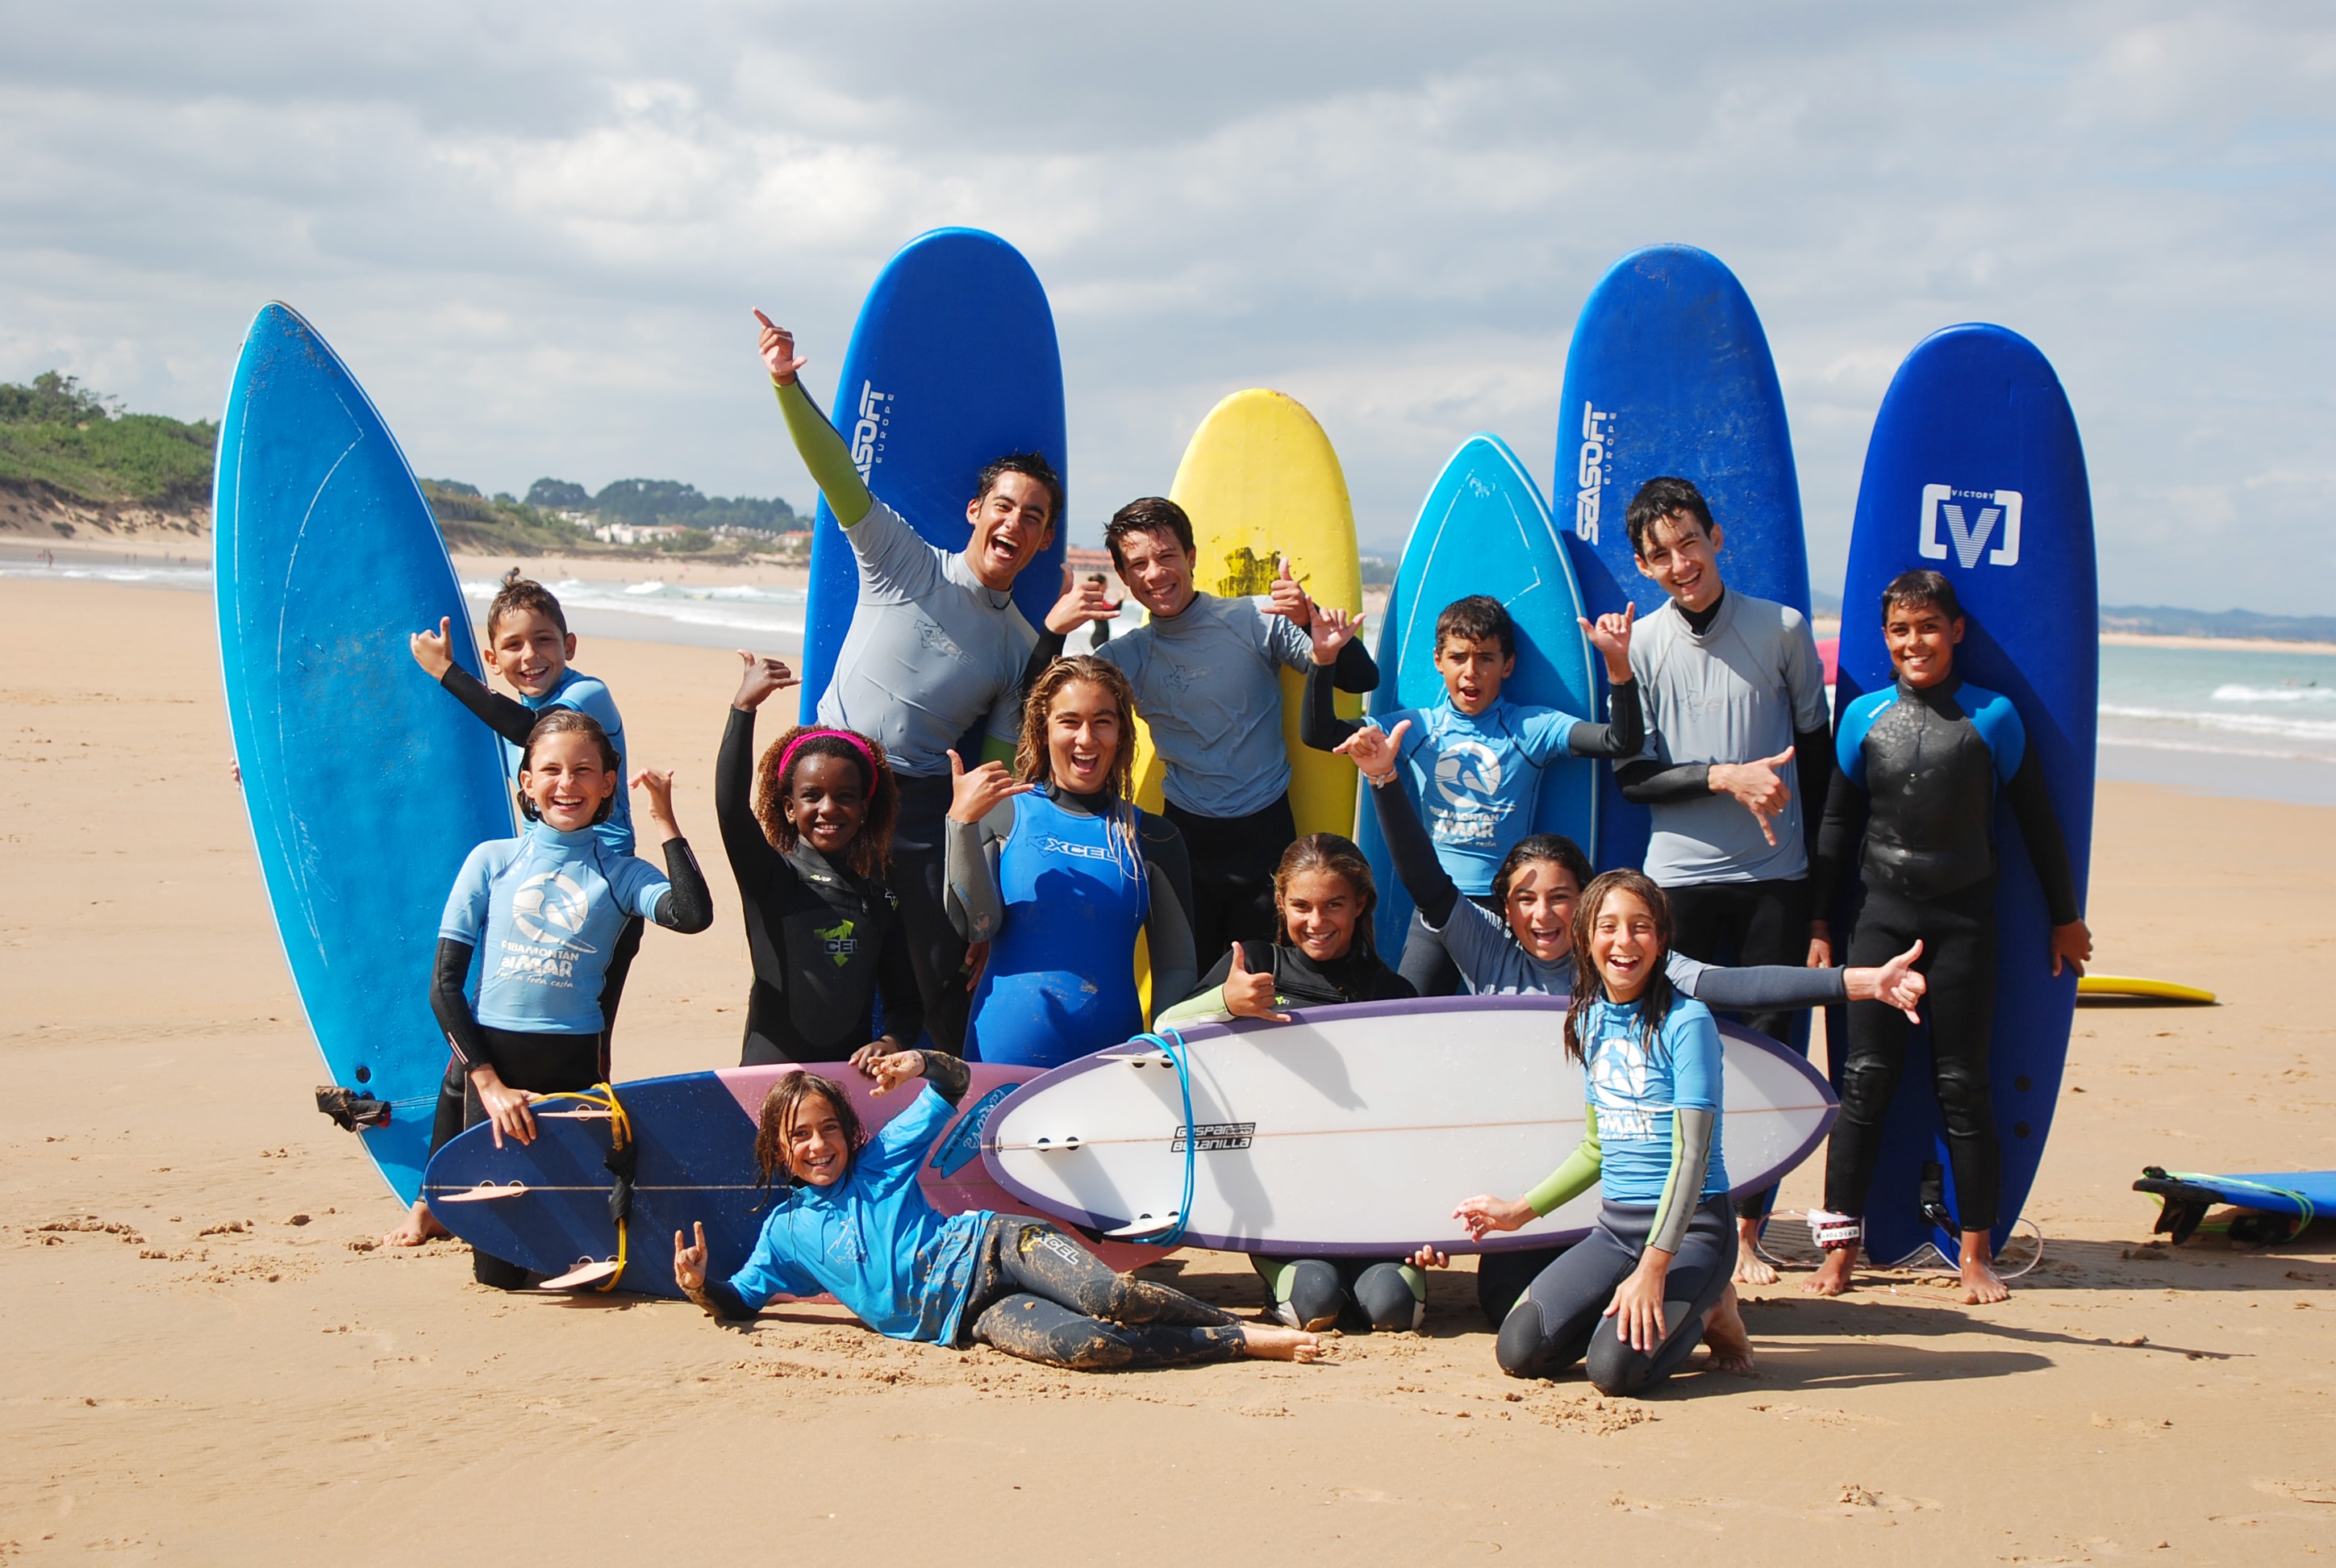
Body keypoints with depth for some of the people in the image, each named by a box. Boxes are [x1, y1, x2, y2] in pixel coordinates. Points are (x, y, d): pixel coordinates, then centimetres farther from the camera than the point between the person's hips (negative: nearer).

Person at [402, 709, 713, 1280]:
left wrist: (663, 822, -11)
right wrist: (489, 1083, -7)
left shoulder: (620, 873, 4)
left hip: (577, 1068, 0)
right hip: (494, 1058, 0)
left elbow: (693, 915, -18)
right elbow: (444, 985, 1)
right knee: (499, 1269, 1)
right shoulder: (492, 861, 3)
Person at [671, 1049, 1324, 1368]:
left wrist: (920, 1063, -7)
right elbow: (740, 1300, 18)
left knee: (1112, 1298, -31)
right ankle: (1243, 1342, -23)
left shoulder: (879, 1159, 15)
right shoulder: (786, 1229, 18)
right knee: (1084, 1346, -32)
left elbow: (956, 1080, 17)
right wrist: (700, 1285, -5)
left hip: (991, 1245, 1)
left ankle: (1252, 1327, -13)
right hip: (964, 1316, -1)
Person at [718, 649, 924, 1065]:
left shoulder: (879, 896, 13)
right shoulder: (770, 877, 3)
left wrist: (892, 1041, -7)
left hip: (853, 1075, 3)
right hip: (771, 1073, -3)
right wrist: (744, 706, -22)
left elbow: (905, 1000, 16)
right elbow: (731, 806, -16)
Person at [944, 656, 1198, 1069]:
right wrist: (961, 821, -14)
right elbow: (976, 927, -7)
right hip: (1004, 1053, -1)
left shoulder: (1152, 837, 8)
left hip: (1110, 1058, 1)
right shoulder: (1003, 814, 3)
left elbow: (1177, 968, 9)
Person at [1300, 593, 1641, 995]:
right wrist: (1322, 659, -13)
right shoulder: (1417, 728, 5)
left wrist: (1618, 665, -28)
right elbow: (1318, 734, 2)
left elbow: (1622, 742, -13)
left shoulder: (1533, 728, -2)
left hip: (1509, 905, -2)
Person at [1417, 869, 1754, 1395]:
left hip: (1689, 1226, -6)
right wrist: (1519, 1210, 18)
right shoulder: (1590, 1020, 9)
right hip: (1615, 1227, 6)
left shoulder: (1686, 1022, -12)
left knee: (1616, 1367, -26)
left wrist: (1653, 1268, -25)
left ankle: (1708, 1310, 5)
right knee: (1519, 1351, -11)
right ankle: (1638, 1308, 13)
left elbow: (1691, 1154, -18)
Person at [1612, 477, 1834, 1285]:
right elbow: (1630, 776, -2)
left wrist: (1813, 858, 10)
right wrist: (1727, 778, -14)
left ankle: (1747, 1230, 10)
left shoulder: (1783, 629, 2)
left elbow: (1816, 747, 11)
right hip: (1679, 878, 0)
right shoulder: (1638, 647, 0)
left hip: (1774, 880, 1)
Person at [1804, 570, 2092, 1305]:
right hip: (1882, 913, 1)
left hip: (1964, 917, -1)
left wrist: (2065, 916, 12)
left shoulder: (1993, 716, -1)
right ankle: (1840, 1245, 5)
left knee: (1963, 1085, 1)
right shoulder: (1864, 716, 4)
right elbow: (1838, 825, 11)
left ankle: (1976, 1252, 10)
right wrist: (1820, 925, 9)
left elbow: (2036, 821, 7)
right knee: (1865, 1079, -1)